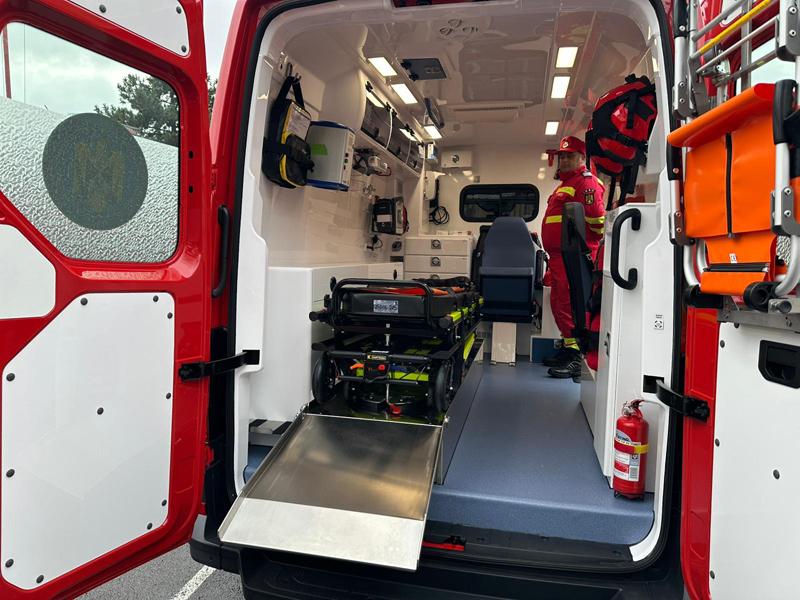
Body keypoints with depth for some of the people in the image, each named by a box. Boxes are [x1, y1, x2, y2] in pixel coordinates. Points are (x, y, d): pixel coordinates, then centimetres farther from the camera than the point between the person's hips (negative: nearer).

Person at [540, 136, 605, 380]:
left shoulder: (585, 181, -8)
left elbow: (595, 215, -21)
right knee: (558, 303, 16)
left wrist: (597, 238, -7)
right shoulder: (565, 184, 25)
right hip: (558, 256, 11)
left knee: (568, 305, -12)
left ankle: (574, 361, -10)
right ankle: (566, 349, 27)